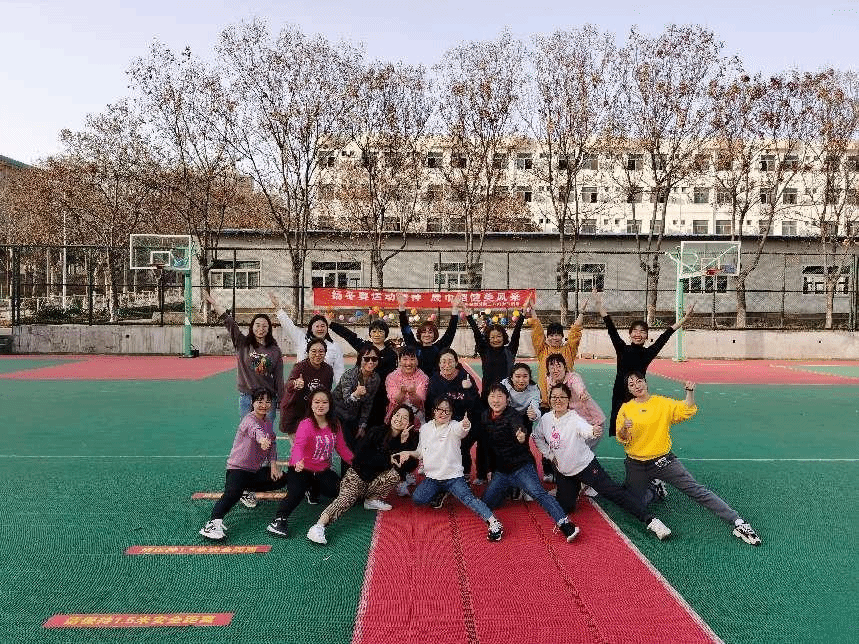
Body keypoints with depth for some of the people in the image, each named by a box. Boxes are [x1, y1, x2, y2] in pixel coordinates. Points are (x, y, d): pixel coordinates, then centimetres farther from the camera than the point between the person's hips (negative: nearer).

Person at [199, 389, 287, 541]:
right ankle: (214, 522, -34)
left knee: (281, 479, 6)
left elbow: (272, 443, 13)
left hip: (256, 469, 8)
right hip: (238, 467, -8)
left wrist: (273, 464, -2)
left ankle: (246, 489, 17)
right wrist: (262, 439, -67)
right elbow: (255, 430, -44)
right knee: (233, 492, -33)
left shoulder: (267, 421, 6)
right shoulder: (249, 420, -19)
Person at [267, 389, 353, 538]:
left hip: (323, 470, 6)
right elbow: (298, 445, -34)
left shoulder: (335, 425, 1)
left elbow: (342, 448, 8)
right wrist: (299, 461, -55)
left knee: (341, 490, -7)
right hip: (301, 469, -6)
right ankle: (280, 519, -13)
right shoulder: (306, 425, -17)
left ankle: (314, 488, 22)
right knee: (296, 494, -31)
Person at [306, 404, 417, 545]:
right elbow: (361, 457, -16)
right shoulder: (377, 433, -11)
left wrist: (404, 441, -18)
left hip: (376, 479, 4)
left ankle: (373, 500, -5)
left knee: (394, 475, -23)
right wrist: (388, 459, -18)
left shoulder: (407, 441, 1)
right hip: (357, 475, -4)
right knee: (346, 498, -28)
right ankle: (319, 526, -43)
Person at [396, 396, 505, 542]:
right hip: (432, 476, 5)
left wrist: (465, 426, -59)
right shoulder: (425, 428, 6)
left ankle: (493, 522, -26)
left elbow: (460, 430, -36)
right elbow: (421, 452, 18)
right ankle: (441, 493, 18)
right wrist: (409, 453, -1)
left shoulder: (454, 427, -9)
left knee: (468, 498, -22)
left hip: (453, 476, -5)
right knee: (417, 499, -10)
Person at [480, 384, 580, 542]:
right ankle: (510, 490, 26)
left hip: (521, 466, -6)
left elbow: (519, 428, -38)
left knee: (538, 493, -24)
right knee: (486, 504, 2)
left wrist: (522, 436, -62)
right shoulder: (485, 417, 4)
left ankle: (565, 525, -27)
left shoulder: (513, 415, -15)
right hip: (501, 471, 6)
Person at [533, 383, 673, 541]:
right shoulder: (546, 419, -4)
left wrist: (594, 430, -66)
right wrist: (549, 454, 5)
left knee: (615, 492, -15)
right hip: (563, 473, 5)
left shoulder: (574, 418, -20)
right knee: (564, 508, 7)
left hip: (586, 466, -5)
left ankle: (650, 520, -12)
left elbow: (586, 429, -43)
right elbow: (537, 437, 15)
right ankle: (574, 489, 37)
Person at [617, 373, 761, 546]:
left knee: (696, 490, -11)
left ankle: (737, 522, -9)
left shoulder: (662, 403, 2)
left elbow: (687, 411, -4)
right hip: (637, 467, 1)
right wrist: (624, 428, -26)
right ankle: (655, 489, 26)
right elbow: (622, 439, -4)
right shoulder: (625, 409, 0)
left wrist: (690, 392, -20)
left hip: (663, 460, -1)